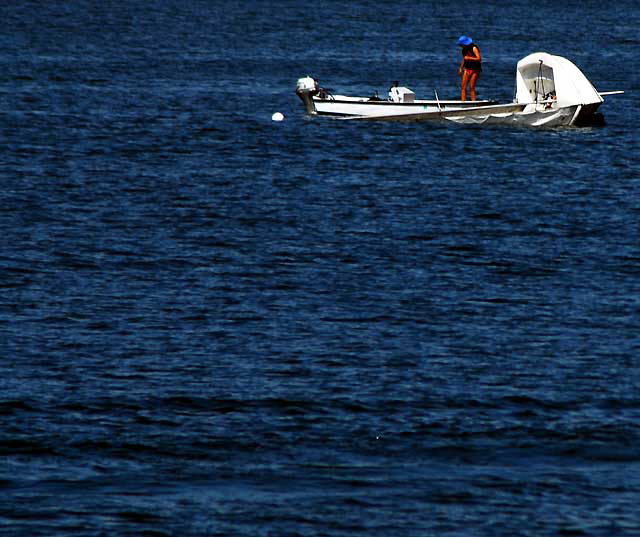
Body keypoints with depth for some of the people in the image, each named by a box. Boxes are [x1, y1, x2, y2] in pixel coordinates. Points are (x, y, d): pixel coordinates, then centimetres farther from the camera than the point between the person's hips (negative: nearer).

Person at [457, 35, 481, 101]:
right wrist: (461, 68, 15)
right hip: (467, 69, 7)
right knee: (463, 87, -1)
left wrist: (469, 58, -20)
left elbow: (479, 59, -19)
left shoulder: (474, 48, -13)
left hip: (475, 70, -7)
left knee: (472, 87, -9)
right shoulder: (464, 49, 10)